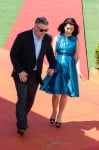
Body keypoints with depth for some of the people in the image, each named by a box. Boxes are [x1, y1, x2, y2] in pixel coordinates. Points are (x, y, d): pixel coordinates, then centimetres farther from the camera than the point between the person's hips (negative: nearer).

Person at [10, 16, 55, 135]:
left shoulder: (47, 38, -6)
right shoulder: (23, 37, -19)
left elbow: (50, 53, 13)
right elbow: (13, 54, -14)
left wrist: (52, 67, 9)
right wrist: (20, 71, -18)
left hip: (35, 75, 5)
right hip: (22, 74, -4)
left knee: (30, 99, 13)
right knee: (22, 99, -10)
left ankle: (22, 118, 35)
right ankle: (21, 125, -4)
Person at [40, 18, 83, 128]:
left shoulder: (75, 40, 2)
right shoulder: (57, 38, 1)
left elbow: (76, 56, 3)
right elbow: (52, 54, 1)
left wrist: (78, 70, -6)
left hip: (69, 68, 1)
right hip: (57, 66, 0)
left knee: (64, 94, 4)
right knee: (56, 93, 0)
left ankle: (59, 116, 20)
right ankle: (54, 112, 27)